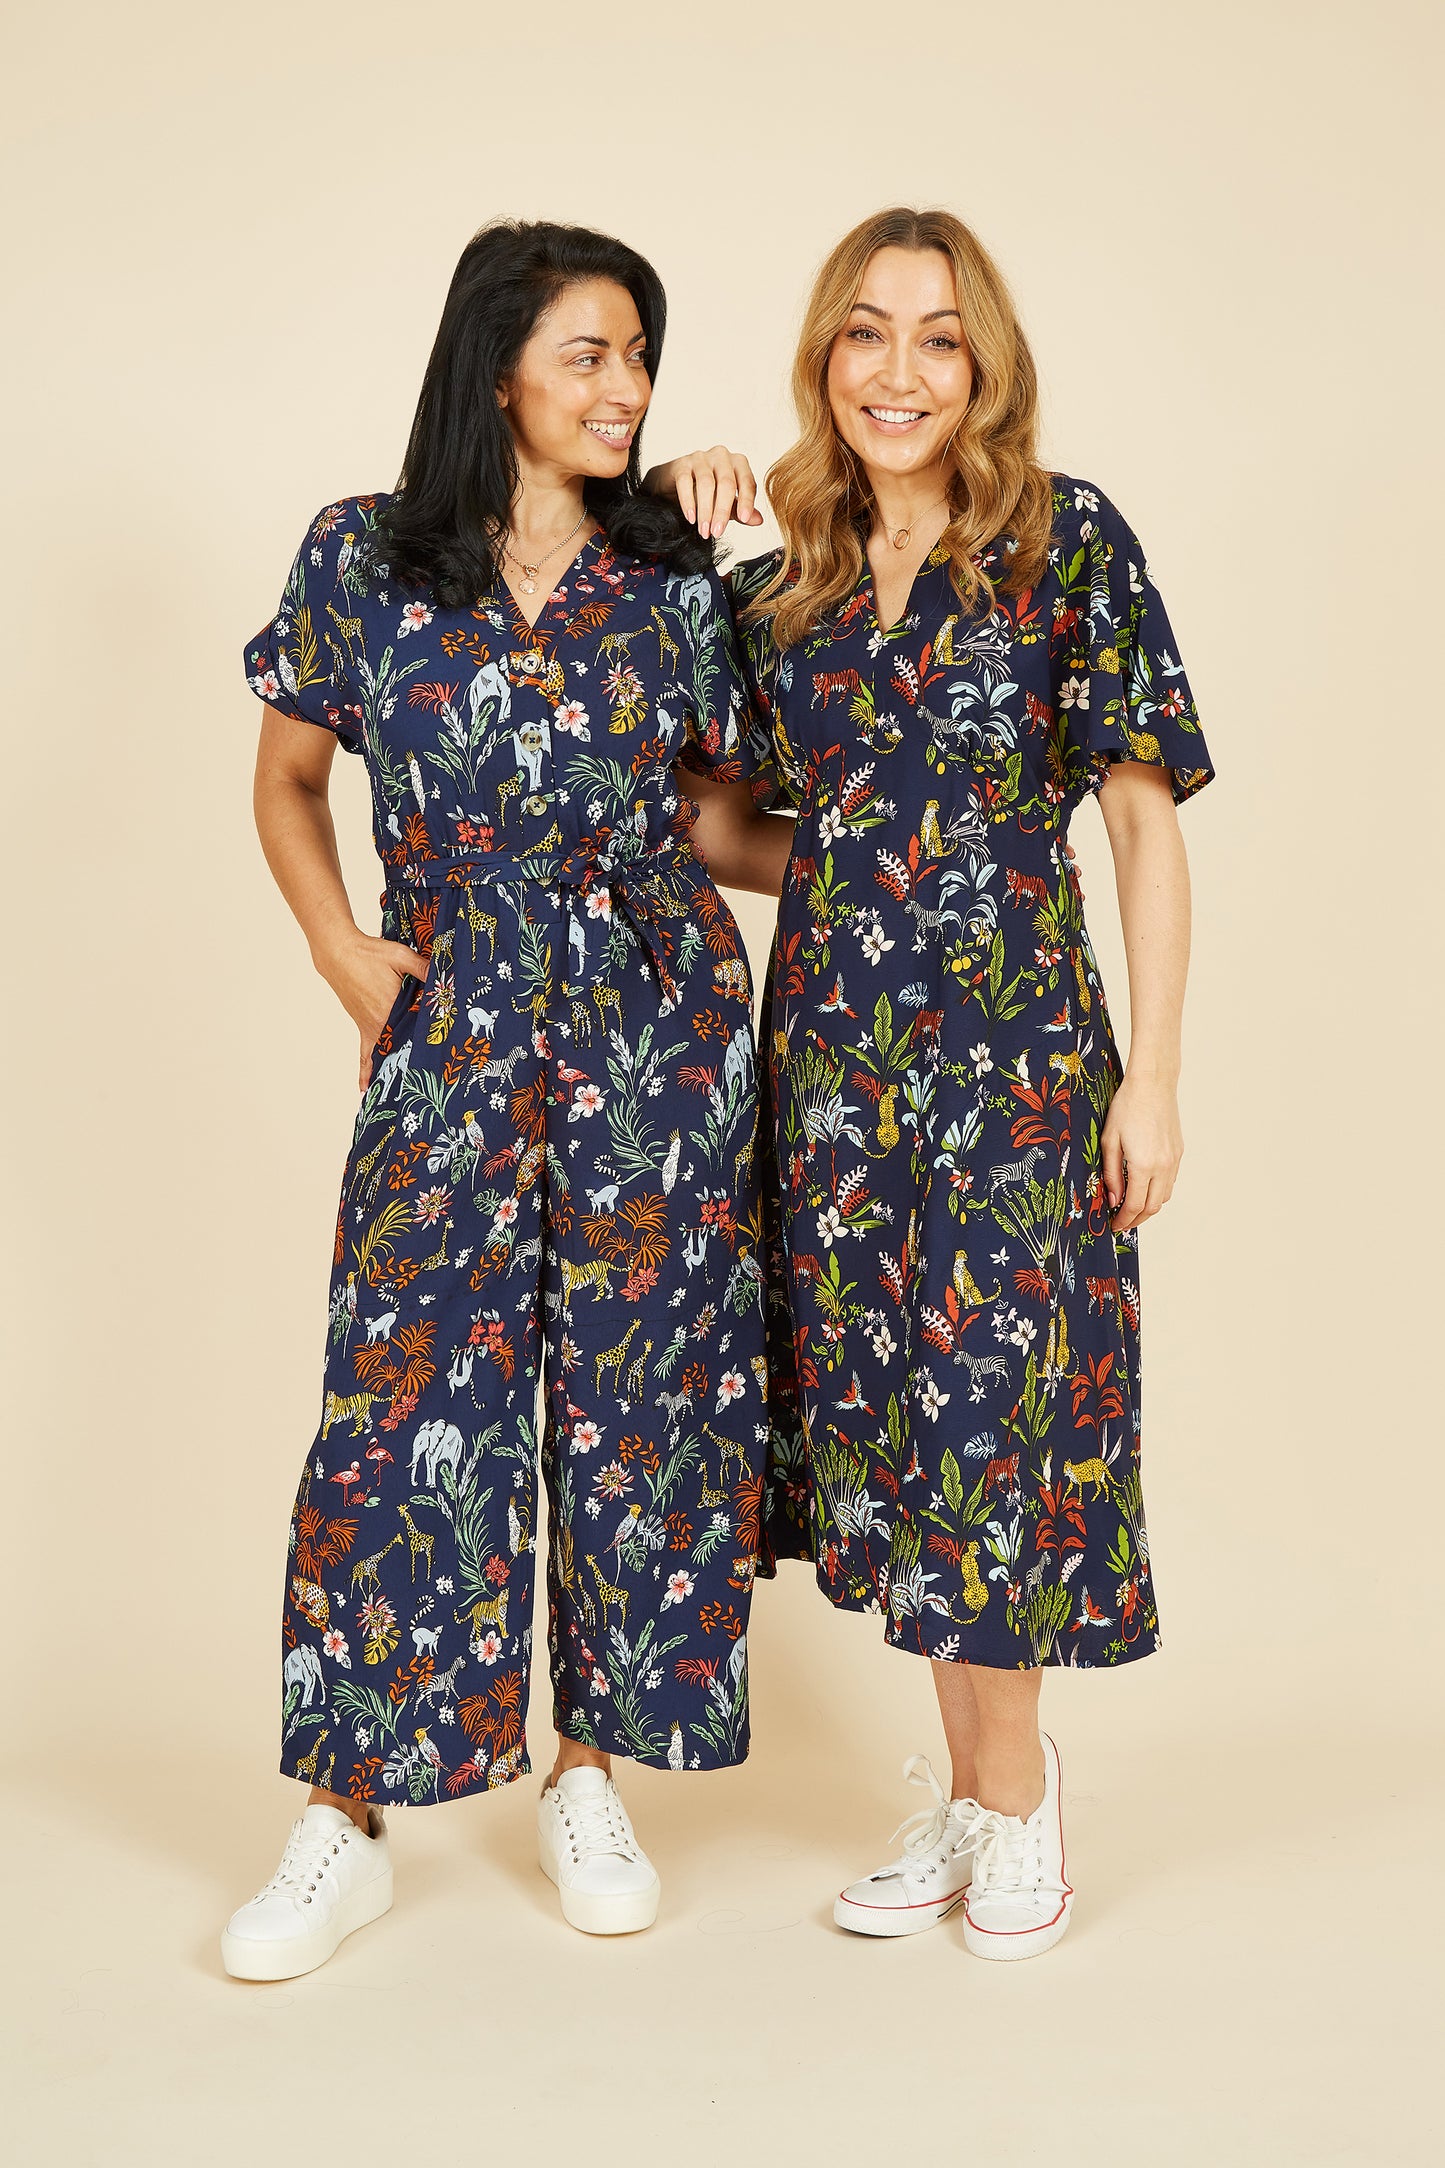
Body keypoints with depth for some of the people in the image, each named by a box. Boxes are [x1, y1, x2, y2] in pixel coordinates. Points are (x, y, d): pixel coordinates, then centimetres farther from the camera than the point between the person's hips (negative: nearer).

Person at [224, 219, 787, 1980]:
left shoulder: (673, 584, 3)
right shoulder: (359, 561, 1)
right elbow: (285, 781, 11)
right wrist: (345, 952, 0)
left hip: (658, 1032, 2)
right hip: (451, 1034, -1)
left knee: (636, 1397, 5)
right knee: (407, 1404, -3)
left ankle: (592, 1783, 22)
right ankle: (346, 1824, 11)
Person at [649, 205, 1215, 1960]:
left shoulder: (1069, 540, -2)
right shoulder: (776, 581, 10)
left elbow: (1146, 821, -3)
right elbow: (712, 821, 17)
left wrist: (1150, 1077, -8)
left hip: (1012, 1043, -4)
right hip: (833, 1049, 4)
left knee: (993, 1397, 0)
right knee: (883, 1405, 8)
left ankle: (1010, 1804, 20)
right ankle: (978, 1785, 25)